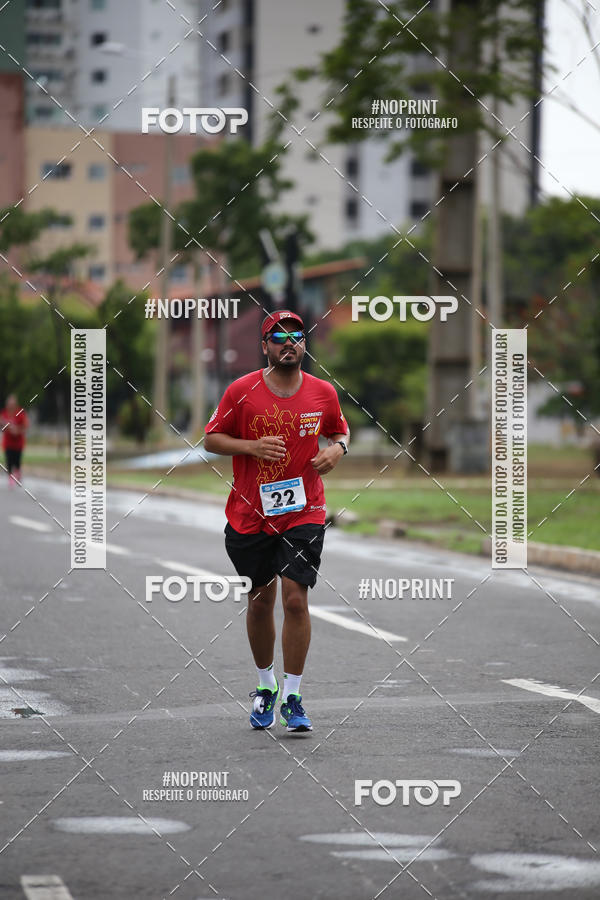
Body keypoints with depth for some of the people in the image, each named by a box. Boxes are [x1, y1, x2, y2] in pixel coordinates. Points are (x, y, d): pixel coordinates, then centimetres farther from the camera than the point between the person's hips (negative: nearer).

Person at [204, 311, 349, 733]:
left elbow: (339, 430, 18)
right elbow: (212, 439, 1)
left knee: (295, 599, -12)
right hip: (250, 516, 0)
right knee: (260, 600, 10)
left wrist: (337, 448, -5)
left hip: (303, 513, 0)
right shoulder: (242, 391, -6)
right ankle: (265, 684, 31)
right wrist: (253, 446, -15)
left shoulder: (324, 393, 0)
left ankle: (292, 697, -3)